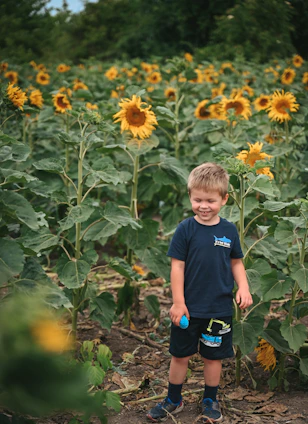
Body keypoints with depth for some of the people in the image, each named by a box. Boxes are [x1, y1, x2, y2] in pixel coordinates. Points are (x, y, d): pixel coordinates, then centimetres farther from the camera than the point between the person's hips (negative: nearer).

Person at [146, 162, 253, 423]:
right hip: (189, 308, -1)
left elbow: (236, 262, 8)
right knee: (180, 355, 11)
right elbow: (177, 266, -8)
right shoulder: (186, 229, -10)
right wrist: (178, 302, -9)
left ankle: (210, 401, 32)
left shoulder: (229, 230, -3)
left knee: (213, 356, 14)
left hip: (219, 309, 1)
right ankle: (174, 400, 30)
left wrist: (243, 288, -7)